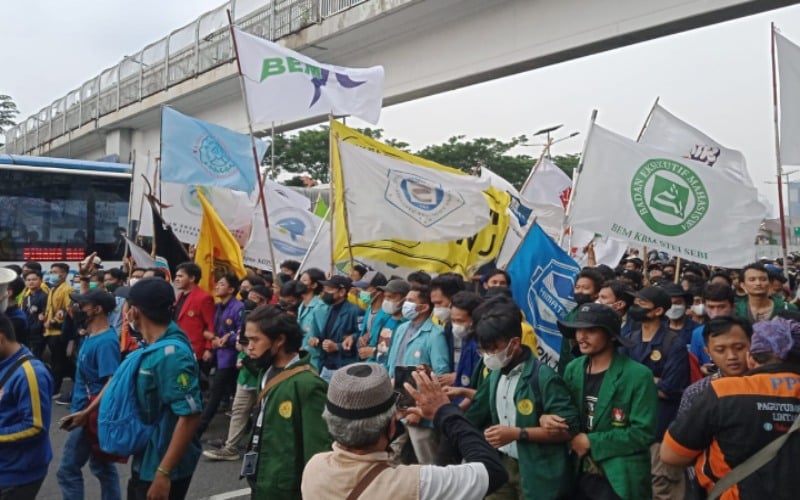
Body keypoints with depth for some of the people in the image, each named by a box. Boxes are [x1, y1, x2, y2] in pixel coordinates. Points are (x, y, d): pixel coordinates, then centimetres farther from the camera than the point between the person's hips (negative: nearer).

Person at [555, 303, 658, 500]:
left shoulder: (638, 375, -13)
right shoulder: (572, 369, 2)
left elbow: (643, 432, -16)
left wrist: (592, 442, -16)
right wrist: (547, 418, -11)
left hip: (620, 480, -4)